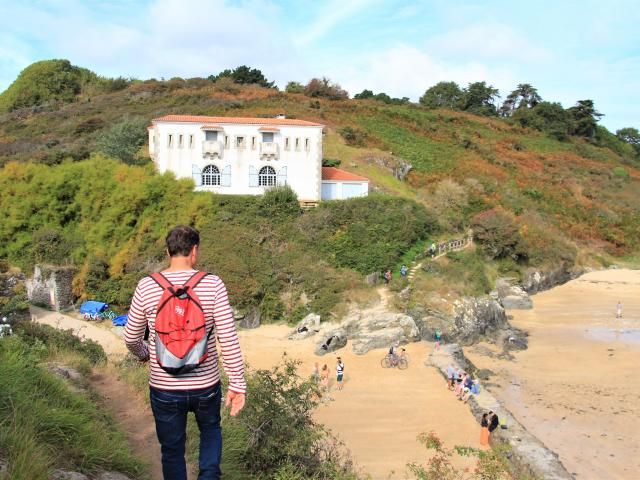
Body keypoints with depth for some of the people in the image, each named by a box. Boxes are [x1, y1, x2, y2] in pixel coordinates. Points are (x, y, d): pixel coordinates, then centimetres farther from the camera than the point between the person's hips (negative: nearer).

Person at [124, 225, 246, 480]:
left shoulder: (146, 287, -8)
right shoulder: (212, 285, -12)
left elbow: (131, 338, 3)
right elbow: (229, 339, -13)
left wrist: (142, 354, 25)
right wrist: (237, 384, -4)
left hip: (164, 389, 0)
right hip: (206, 387, 0)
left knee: (172, 451, 19)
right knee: (211, 430, 29)